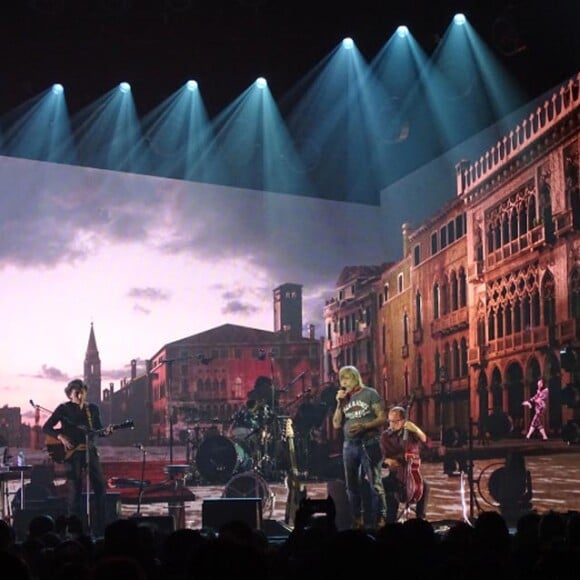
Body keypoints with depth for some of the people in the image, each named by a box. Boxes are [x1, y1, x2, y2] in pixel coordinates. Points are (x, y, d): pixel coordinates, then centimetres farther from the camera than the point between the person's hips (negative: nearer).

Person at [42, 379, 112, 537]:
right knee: (75, 490, -2)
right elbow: (46, 428, -4)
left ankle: (98, 528, 10)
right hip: (71, 452, -4)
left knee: (100, 487, 1)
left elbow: (99, 430, 11)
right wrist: (61, 438, -18)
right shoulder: (63, 409, -3)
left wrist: (106, 431, -11)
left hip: (90, 451, 4)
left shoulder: (93, 408, 8)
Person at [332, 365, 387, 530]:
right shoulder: (343, 399, 12)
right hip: (349, 445, 6)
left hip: (369, 443, -6)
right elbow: (336, 424, 8)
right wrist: (339, 404, -3)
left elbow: (383, 418, -6)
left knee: (374, 484, -9)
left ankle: (380, 520, -7)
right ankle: (357, 520, 17)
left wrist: (364, 426, -19)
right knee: (352, 485, 9)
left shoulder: (370, 394, -2)